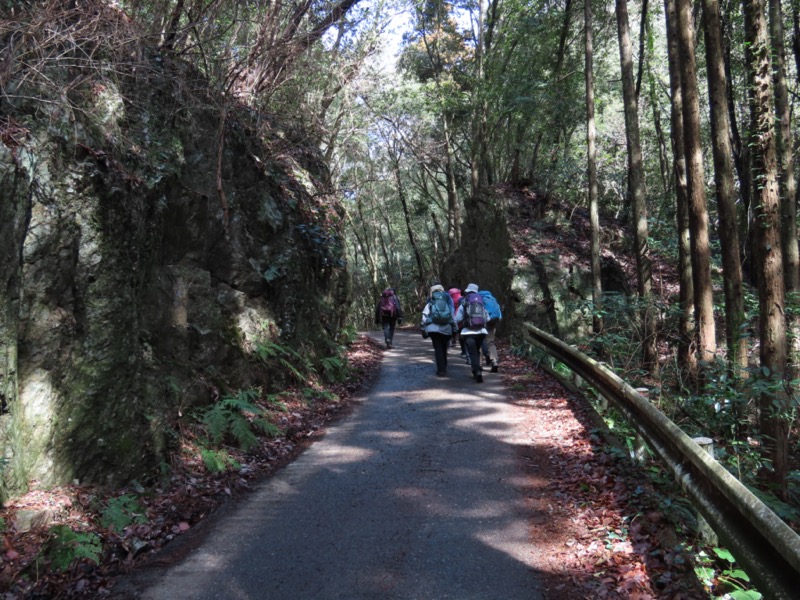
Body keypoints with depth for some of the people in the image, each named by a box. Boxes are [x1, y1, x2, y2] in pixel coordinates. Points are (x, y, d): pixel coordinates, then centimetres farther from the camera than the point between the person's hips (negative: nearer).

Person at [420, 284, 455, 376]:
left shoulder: (430, 304, 10)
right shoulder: (448, 303, 17)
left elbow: (424, 317, 2)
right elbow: (453, 316, 11)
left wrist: (423, 329, 5)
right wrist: (454, 329, 14)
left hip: (434, 327, -2)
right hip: (446, 328, 2)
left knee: (438, 348, 2)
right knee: (444, 348, 18)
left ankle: (441, 370, -4)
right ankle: (444, 367, 27)